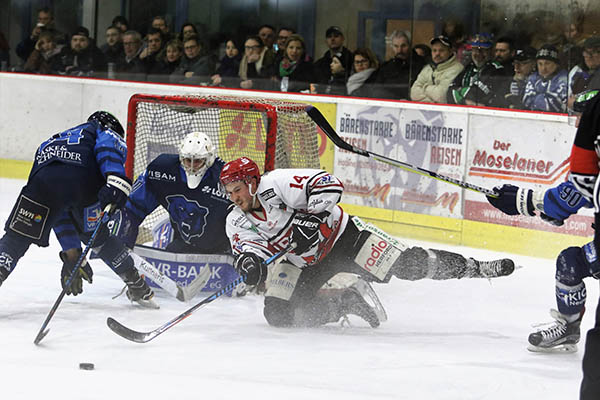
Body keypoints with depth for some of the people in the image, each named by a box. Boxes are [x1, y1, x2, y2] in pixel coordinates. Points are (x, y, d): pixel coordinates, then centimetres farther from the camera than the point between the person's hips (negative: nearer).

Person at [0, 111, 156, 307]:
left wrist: (72, 254, 40)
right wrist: (116, 180, -11)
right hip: (84, 180, -1)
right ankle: (138, 288, 34)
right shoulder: (101, 130, 34)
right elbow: (110, 146, 4)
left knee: (16, 237, 8)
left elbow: (61, 215, 42)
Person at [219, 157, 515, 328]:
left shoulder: (276, 184, -22)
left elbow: (328, 185, -27)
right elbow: (249, 247, -17)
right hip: (299, 264, 6)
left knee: (406, 264, -15)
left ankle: (473, 268, 4)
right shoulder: (237, 222, -5)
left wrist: (312, 219, -35)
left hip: (340, 236, -6)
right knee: (277, 314, -15)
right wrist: (250, 261, -39)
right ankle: (345, 307, 2)